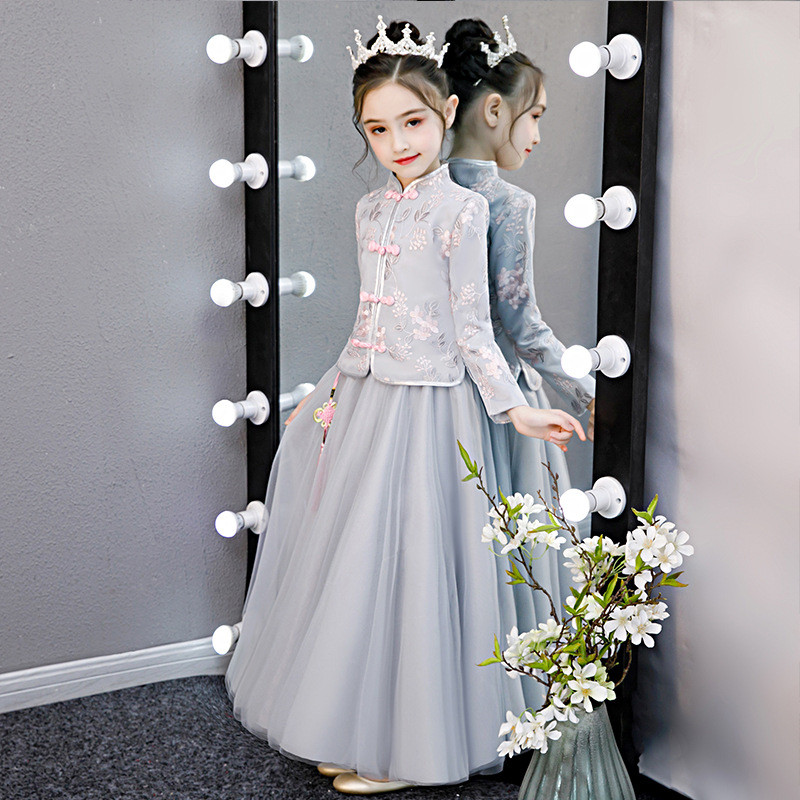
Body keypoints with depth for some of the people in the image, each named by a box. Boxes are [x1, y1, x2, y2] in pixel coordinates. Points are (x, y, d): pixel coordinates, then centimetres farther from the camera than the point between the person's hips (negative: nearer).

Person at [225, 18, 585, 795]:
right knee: (344, 553, 12)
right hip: (362, 398, 7)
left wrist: (514, 408, -15)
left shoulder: (461, 210, -9)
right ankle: (350, 728, 28)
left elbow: (471, 326, -8)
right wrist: (332, 392, 16)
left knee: (401, 560, -1)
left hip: (422, 406, -7)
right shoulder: (370, 210, 10)